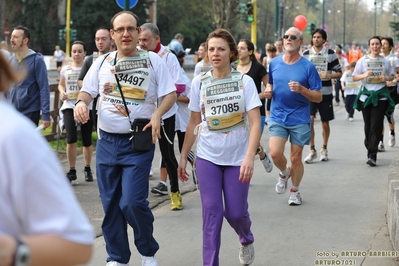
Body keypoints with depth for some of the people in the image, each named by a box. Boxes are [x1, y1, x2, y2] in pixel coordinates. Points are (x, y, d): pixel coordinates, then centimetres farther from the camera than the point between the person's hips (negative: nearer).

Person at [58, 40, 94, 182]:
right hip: (69, 106, 2)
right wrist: (62, 92, 1)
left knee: (87, 141, 6)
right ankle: (72, 171, 1)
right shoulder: (65, 69, 7)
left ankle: (87, 168, 30)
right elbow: (61, 85, 22)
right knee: (71, 139, -14)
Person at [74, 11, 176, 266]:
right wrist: (81, 102, -10)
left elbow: (171, 93, -2)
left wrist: (157, 114, -20)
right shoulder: (102, 62, 7)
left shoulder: (153, 60, -2)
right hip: (107, 141, 4)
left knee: (132, 202, -13)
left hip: (138, 142, -4)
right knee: (110, 204, 8)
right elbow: (87, 91, 13)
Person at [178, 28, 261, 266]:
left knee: (235, 212, 4)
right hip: (207, 157, 1)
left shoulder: (245, 81, -7)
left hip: (237, 157, -1)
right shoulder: (199, 82, 0)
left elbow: (255, 122, -12)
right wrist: (183, 157, 8)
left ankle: (247, 240, 38)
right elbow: (193, 123, 8)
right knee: (212, 212, -4)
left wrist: (250, 157, -24)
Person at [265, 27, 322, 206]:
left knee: (296, 158, 5)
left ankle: (295, 191, 28)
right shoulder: (274, 63, 3)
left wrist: (301, 89, -23)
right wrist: (268, 91, -1)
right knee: (275, 153, -15)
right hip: (277, 116, 2)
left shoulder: (307, 66, -7)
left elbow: (318, 97, -6)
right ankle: (284, 173, 19)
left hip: (299, 119, -2)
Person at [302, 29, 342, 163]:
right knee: (309, 120, -15)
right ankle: (312, 150, -5)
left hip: (326, 93, 0)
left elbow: (339, 73, 3)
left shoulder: (330, 54, 2)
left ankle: (324, 149, 27)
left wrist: (329, 75, -15)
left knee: (325, 123, 8)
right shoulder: (306, 54, 5)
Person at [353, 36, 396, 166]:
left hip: (381, 96, -1)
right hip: (366, 95, 1)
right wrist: (364, 75, -13)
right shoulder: (363, 60, 6)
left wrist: (386, 78, -6)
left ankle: (372, 156, -12)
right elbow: (354, 77, 6)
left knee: (376, 126, -8)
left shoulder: (385, 61, 7)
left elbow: (392, 76, 16)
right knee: (368, 125, 6)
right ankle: (370, 149, 24)